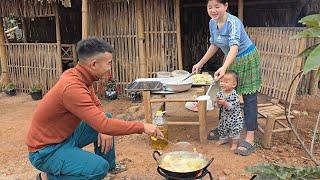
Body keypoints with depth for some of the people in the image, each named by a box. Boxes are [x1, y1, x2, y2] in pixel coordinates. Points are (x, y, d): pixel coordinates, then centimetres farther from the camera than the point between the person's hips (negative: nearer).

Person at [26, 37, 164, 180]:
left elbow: (96, 105, 10)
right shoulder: (72, 87, -31)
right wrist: (142, 127, -25)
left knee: (108, 119, 8)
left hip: (66, 136, 9)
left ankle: (109, 168, 23)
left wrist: (104, 129, -9)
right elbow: (104, 125, -34)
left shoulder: (80, 76, -4)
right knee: (99, 168, -27)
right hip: (45, 151, -9)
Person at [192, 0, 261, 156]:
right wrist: (200, 63, 11)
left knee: (249, 98, -6)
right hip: (231, 61, 8)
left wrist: (223, 68, -55)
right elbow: (214, 45, 11)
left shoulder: (233, 23, -26)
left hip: (247, 60, -8)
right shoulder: (212, 23, -2)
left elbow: (234, 48, -40)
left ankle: (250, 139, -3)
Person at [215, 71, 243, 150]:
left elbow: (232, 106, -31)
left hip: (234, 117, -6)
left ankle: (234, 143, 23)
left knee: (234, 130, 1)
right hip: (224, 116, 6)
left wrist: (225, 103, -41)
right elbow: (219, 106, 0)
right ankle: (223, 139, 43)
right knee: (222, 128, 18)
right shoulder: (220, 93, -6)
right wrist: (218, 103, -21)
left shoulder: (234, 95, -25)